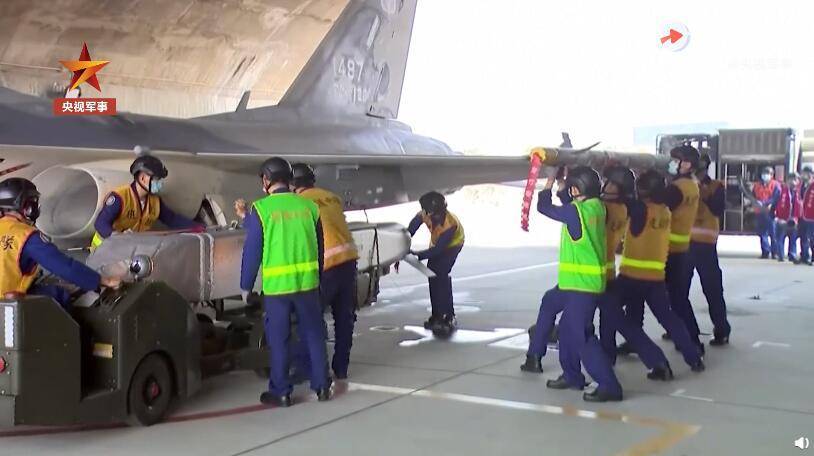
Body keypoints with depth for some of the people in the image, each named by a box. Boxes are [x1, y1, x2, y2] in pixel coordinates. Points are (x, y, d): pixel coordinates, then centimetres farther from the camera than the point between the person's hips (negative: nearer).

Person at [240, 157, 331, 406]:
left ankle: (280, 392, 15)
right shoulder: (309, 206, 3)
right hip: (308, 281, 3)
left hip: (276, 285, -3)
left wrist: (246, 285, 5)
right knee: (313, 334, 15)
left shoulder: (261, 209, -8)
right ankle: (321, 386, 21)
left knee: (278, 339, 8)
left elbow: (252, 251, -5)